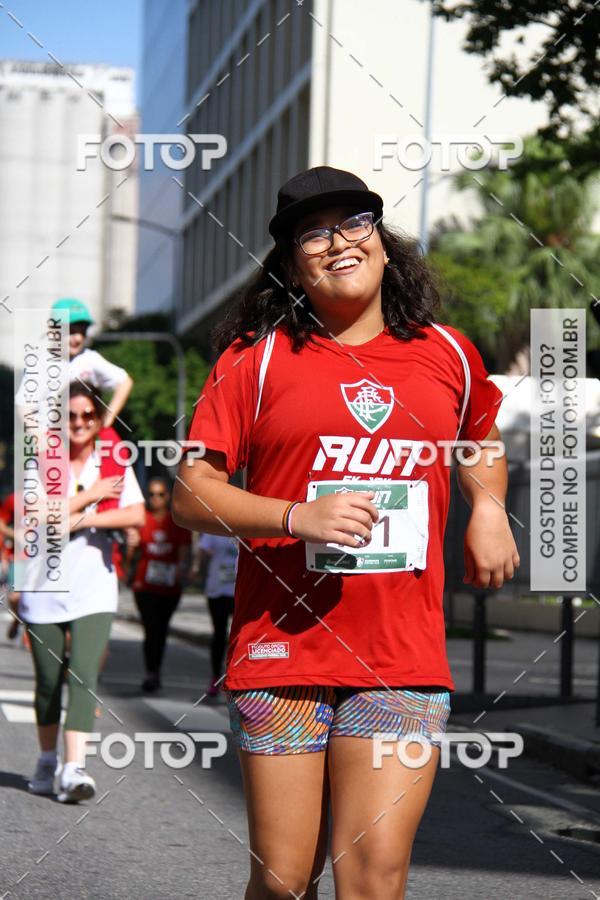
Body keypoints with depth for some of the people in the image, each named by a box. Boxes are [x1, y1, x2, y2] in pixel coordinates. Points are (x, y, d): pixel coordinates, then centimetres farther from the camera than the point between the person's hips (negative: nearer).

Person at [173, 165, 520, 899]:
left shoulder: (446, 354, 10)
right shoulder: (256, 356, 1)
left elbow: (480, 434, 33)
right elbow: (190, 495, -1)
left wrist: (487, 507, 13)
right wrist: (296, 517, -17)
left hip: (404, 661, 1)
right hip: (281, 650, -1)